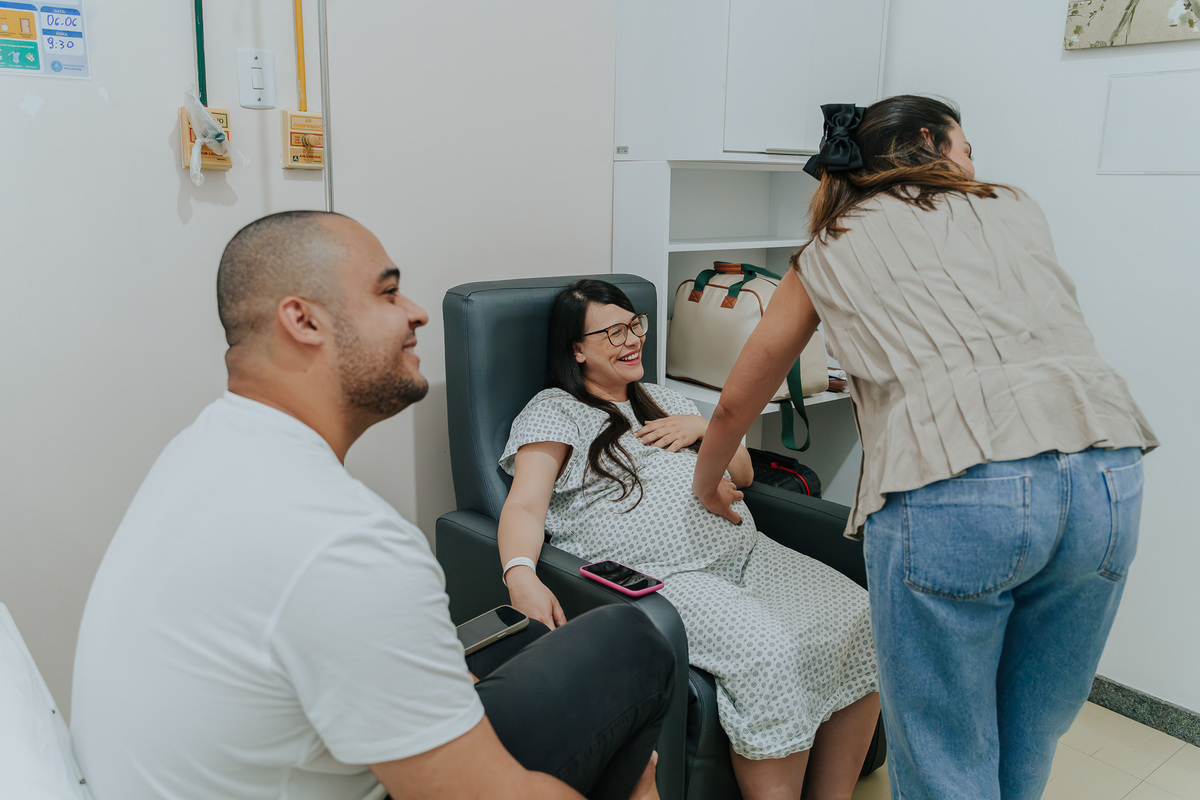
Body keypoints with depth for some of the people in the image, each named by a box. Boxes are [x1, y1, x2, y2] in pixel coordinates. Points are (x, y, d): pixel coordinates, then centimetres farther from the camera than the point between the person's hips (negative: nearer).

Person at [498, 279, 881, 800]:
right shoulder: (554, 411, 7)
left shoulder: (663, 401, 26)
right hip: (661, 577, -7)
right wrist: (521, 575, -28)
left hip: (745, 553, 7)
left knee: (859, 620, -13)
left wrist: (701, 426, 8)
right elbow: (525, 507, -7)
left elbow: (743, 474, 28)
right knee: (772, 655, -31)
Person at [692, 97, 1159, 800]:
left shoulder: (830, 252, 19)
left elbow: (736, 404, 26)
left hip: (951, 487, -4)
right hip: (1107, 474, 4)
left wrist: (708, 482, 43)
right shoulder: (1018, 210, 24)